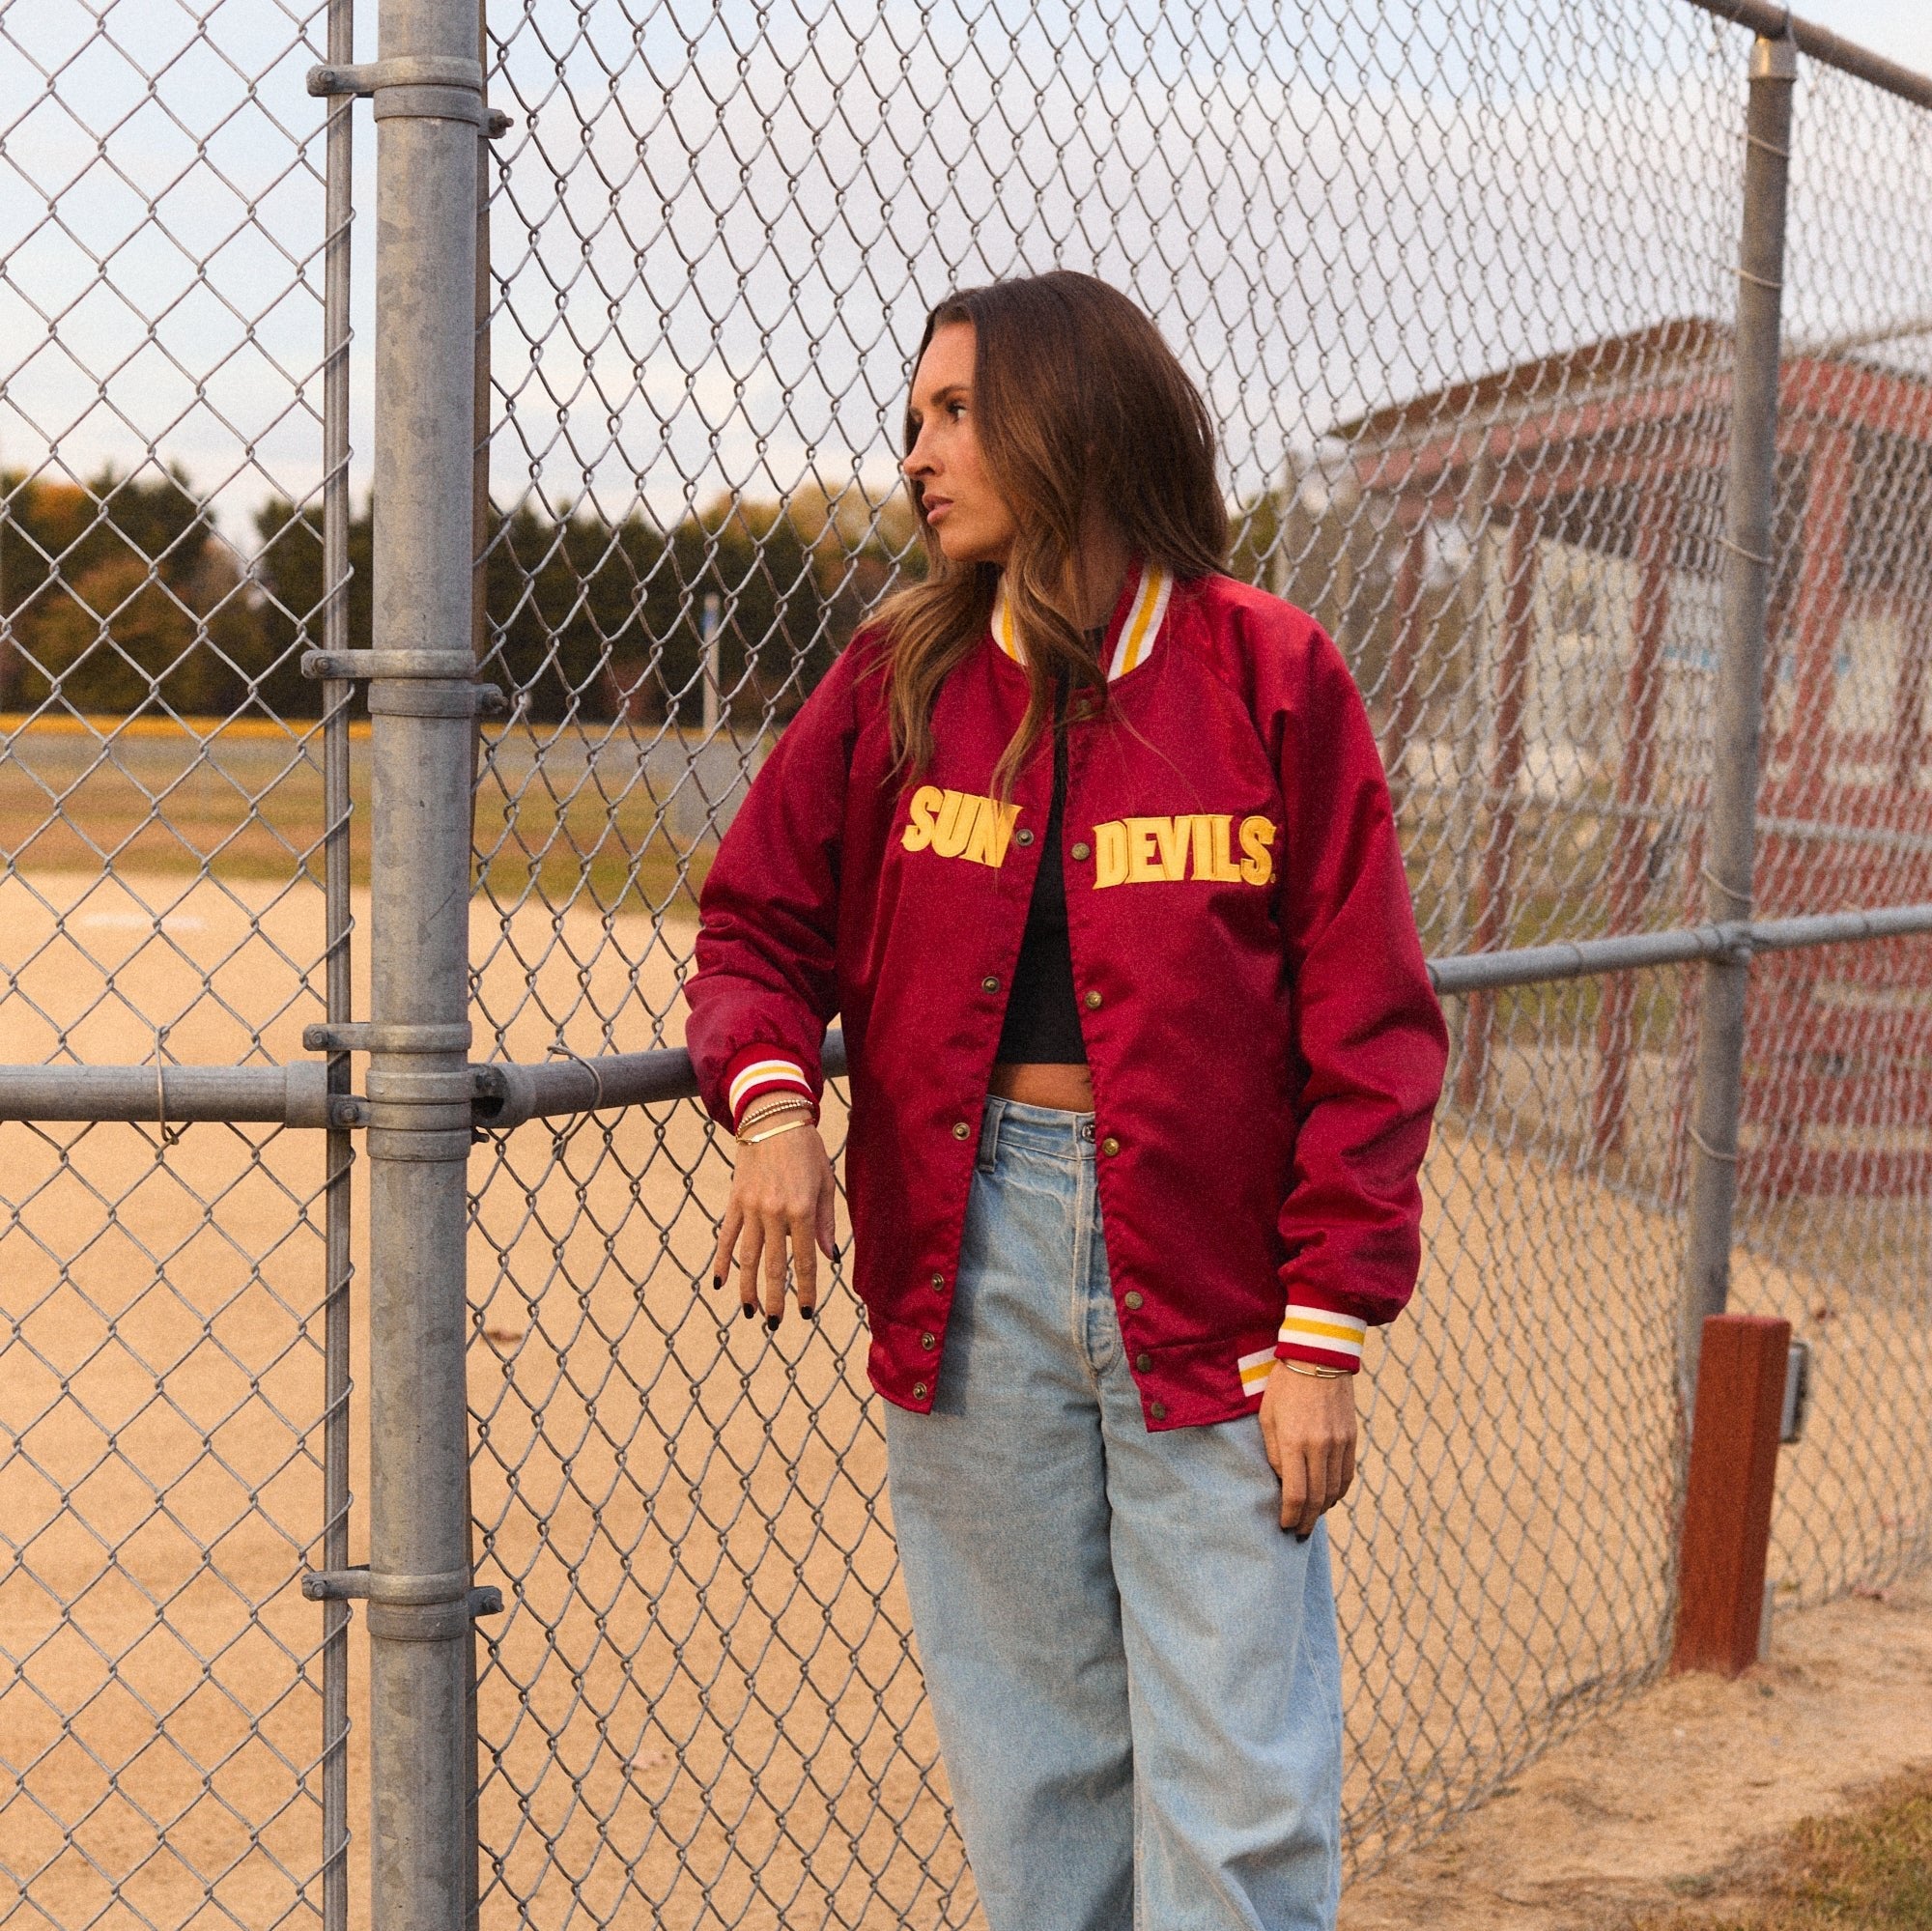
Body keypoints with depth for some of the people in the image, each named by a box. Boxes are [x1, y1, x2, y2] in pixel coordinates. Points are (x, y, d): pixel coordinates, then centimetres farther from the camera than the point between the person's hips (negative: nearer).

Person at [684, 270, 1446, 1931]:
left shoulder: (1272, 676, -2)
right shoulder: (900, 679, 8)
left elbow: (1366, 1027, -3)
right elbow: (759, 923, 12)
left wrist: (1327, 1331, -8)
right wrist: (770, 1096, -11)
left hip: (1204, 1270, -2)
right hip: (969, 1253, 3)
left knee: (1241, 1792, -1)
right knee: (1030, 1753, 10)